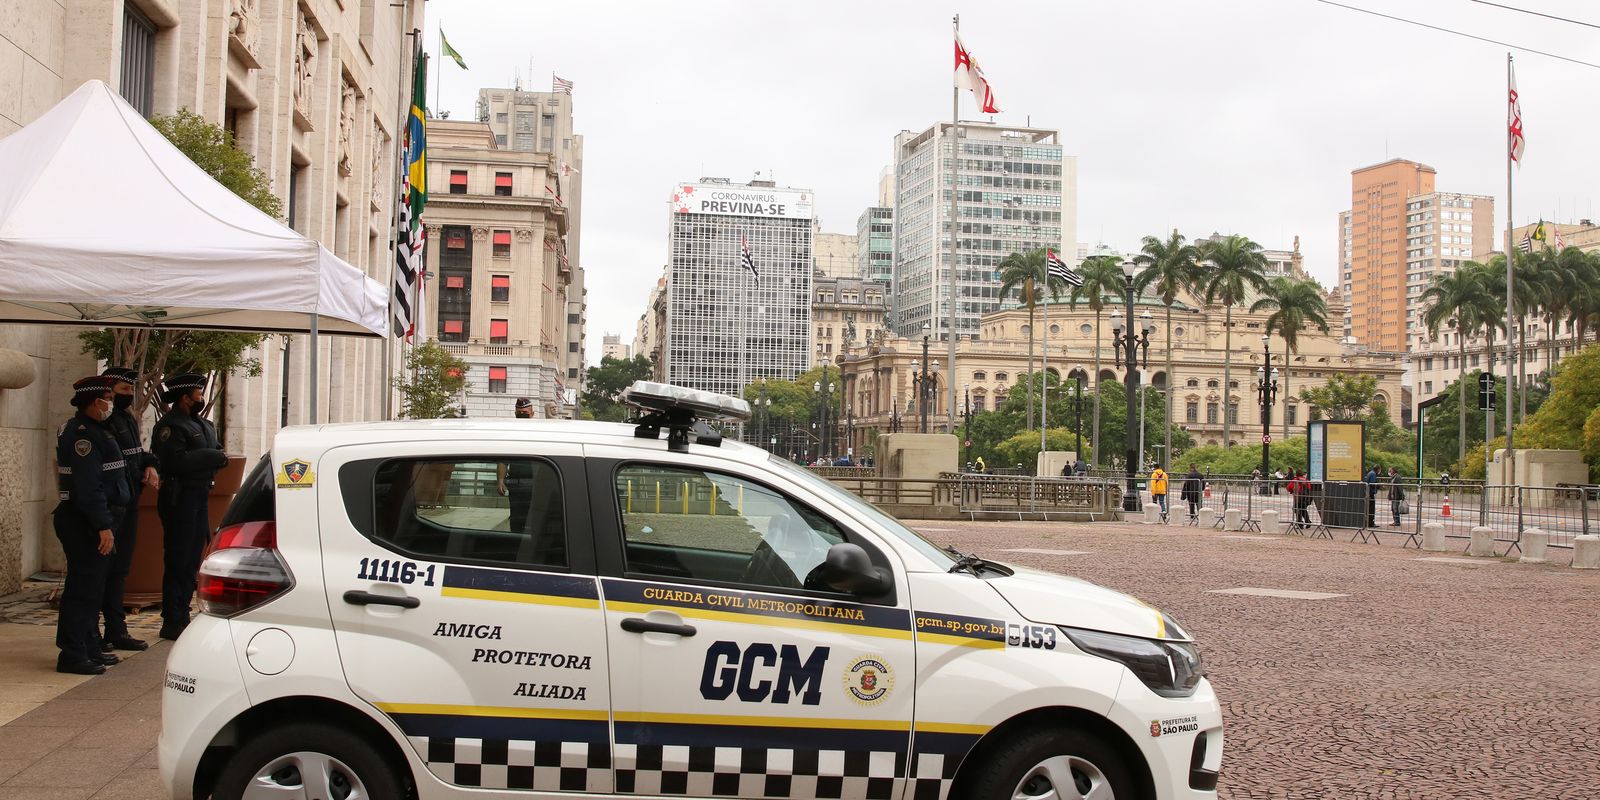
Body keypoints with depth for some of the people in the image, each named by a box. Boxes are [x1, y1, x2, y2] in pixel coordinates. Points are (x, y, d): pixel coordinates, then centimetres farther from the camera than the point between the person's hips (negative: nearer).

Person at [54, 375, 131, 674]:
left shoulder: (92, 430, 17)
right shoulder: (81, 434, -17)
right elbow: (88, 486, -23)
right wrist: (103, 526, -25)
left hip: (93, 523, 11)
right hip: (85, 523, -11)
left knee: (93, 587, 16)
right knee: (83, 588, -7)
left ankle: (90, 649, 25)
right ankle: (72, 656, -3)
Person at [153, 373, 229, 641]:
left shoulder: (203, 424, 18)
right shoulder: (170, 426, -12)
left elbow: (218, 453, 17)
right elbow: (177, 461, -24)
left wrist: (219, 457, -7)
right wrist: (213, 456, -15)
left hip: (199, 500, 9)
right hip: (180, 500, -9)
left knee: (192, 561, 14)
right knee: (177, 563, -5)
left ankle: (181, 617, 23)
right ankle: (172, 623, 0)